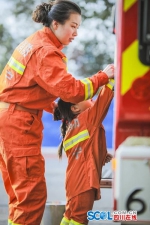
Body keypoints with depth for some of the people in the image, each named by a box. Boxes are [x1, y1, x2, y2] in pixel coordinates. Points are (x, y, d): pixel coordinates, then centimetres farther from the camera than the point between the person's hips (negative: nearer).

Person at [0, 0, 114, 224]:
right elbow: (71, 90, -25)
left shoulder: (35, 42, 15)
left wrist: (55, 109, 8)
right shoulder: (45, 52, -16)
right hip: (19, 124, -10)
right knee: (32, 193, -9)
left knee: (21, 192, 14)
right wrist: (103, 76, -15)